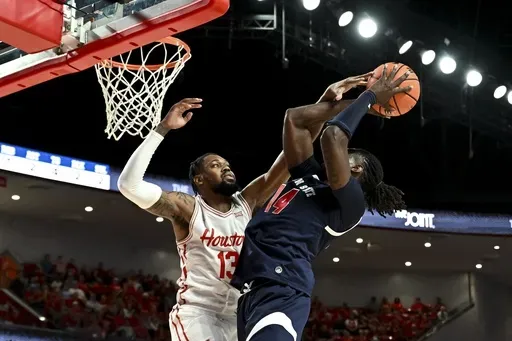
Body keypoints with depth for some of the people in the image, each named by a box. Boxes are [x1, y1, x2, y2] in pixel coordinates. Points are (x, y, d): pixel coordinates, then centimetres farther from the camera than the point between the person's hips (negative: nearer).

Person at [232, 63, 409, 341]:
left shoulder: (351, 202, 0)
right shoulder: (311, 176, 25)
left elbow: (333, 136, -10)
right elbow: (294, 119, 27)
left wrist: (370, 97, 3)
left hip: (281, 291, -9)